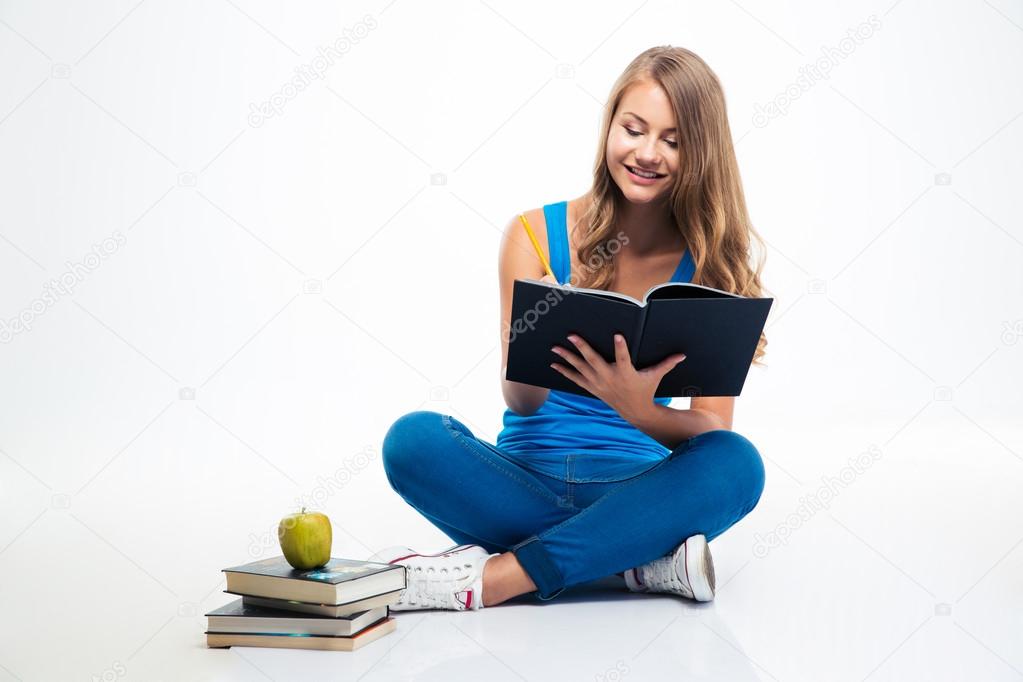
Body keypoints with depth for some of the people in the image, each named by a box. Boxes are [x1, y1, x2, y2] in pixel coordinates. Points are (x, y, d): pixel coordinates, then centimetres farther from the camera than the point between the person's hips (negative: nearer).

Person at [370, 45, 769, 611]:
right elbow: (520, 399, -9)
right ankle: (643, 561, -22)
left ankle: (488, 578, -27)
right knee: (414, 438, -26)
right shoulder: (536, 235, -2)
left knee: (736, 464, -29)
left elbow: (714, 429, -8)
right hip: (527, 478, 0)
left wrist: (641, 411, -31)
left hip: (635, 490, 0)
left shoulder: (711, 263, -1)